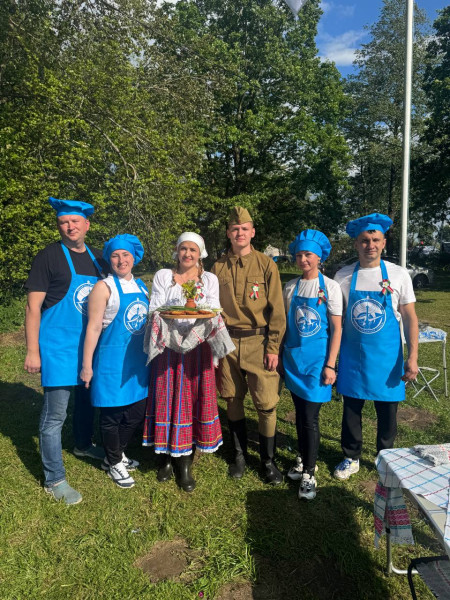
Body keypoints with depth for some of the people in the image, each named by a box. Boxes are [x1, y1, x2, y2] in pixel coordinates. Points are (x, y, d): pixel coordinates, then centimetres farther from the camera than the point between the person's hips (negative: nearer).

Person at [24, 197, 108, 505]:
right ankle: (54, 480, 15)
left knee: (87, 398, 21)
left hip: (90, 343, 6)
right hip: (58, 346, -6)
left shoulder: (97, 259, 8)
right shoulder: (49, 256, -9)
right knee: (55, 414, 1)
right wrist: (32, 352, -13)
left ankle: (83, 445, 46)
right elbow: (33, 307, -10)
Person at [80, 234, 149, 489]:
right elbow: (93, 327, -11)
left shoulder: (141, 286, 10)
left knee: (137, 411, 15)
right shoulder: (104, 287, -9)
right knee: (112, 413, 7)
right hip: (112, 359, -6)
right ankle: (114, 463, 30)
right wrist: (87, 365, -12)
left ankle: (118, 455, 38)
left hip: (138, 358, 7)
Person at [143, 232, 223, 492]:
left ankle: (185, 464, 16)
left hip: (197, 346, 0)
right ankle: (167, 458, 22)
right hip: (168, 346, 0)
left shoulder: (210, 279, 9)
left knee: (193, 400, 3)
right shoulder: (163, 276, 9)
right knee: (167, 399, 3)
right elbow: (154, 310, 1)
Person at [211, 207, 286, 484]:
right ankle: (240, 454, 32)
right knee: (233, 400, 12)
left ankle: (268, 460, 21)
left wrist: (274, 347, -8)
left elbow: (277, 309, -3)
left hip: (259, 342, -2)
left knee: (266, 404, 0)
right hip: (228, 342, 3)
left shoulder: (266, 264, -2)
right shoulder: (219, 267, 6)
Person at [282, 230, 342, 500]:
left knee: (310, 417, -1)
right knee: (300, 413, 14)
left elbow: (337, 329, -6)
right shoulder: (291, 287, 5)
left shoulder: (330, 287, -6)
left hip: (318, 358, -4)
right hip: (293, 356, 4)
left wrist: (330, 365, -11)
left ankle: (309, 474, 14)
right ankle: (303, 459, 33)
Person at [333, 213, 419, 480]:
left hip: (386, 355, 0)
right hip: (353, 355, 1)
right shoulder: (343, 276, -2)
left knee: (387, 411, 12)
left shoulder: (398, 274, -5)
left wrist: (412, 357, -8)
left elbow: (410, 318, -2)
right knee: (352, 409, 12)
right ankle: (351, 458, 32)